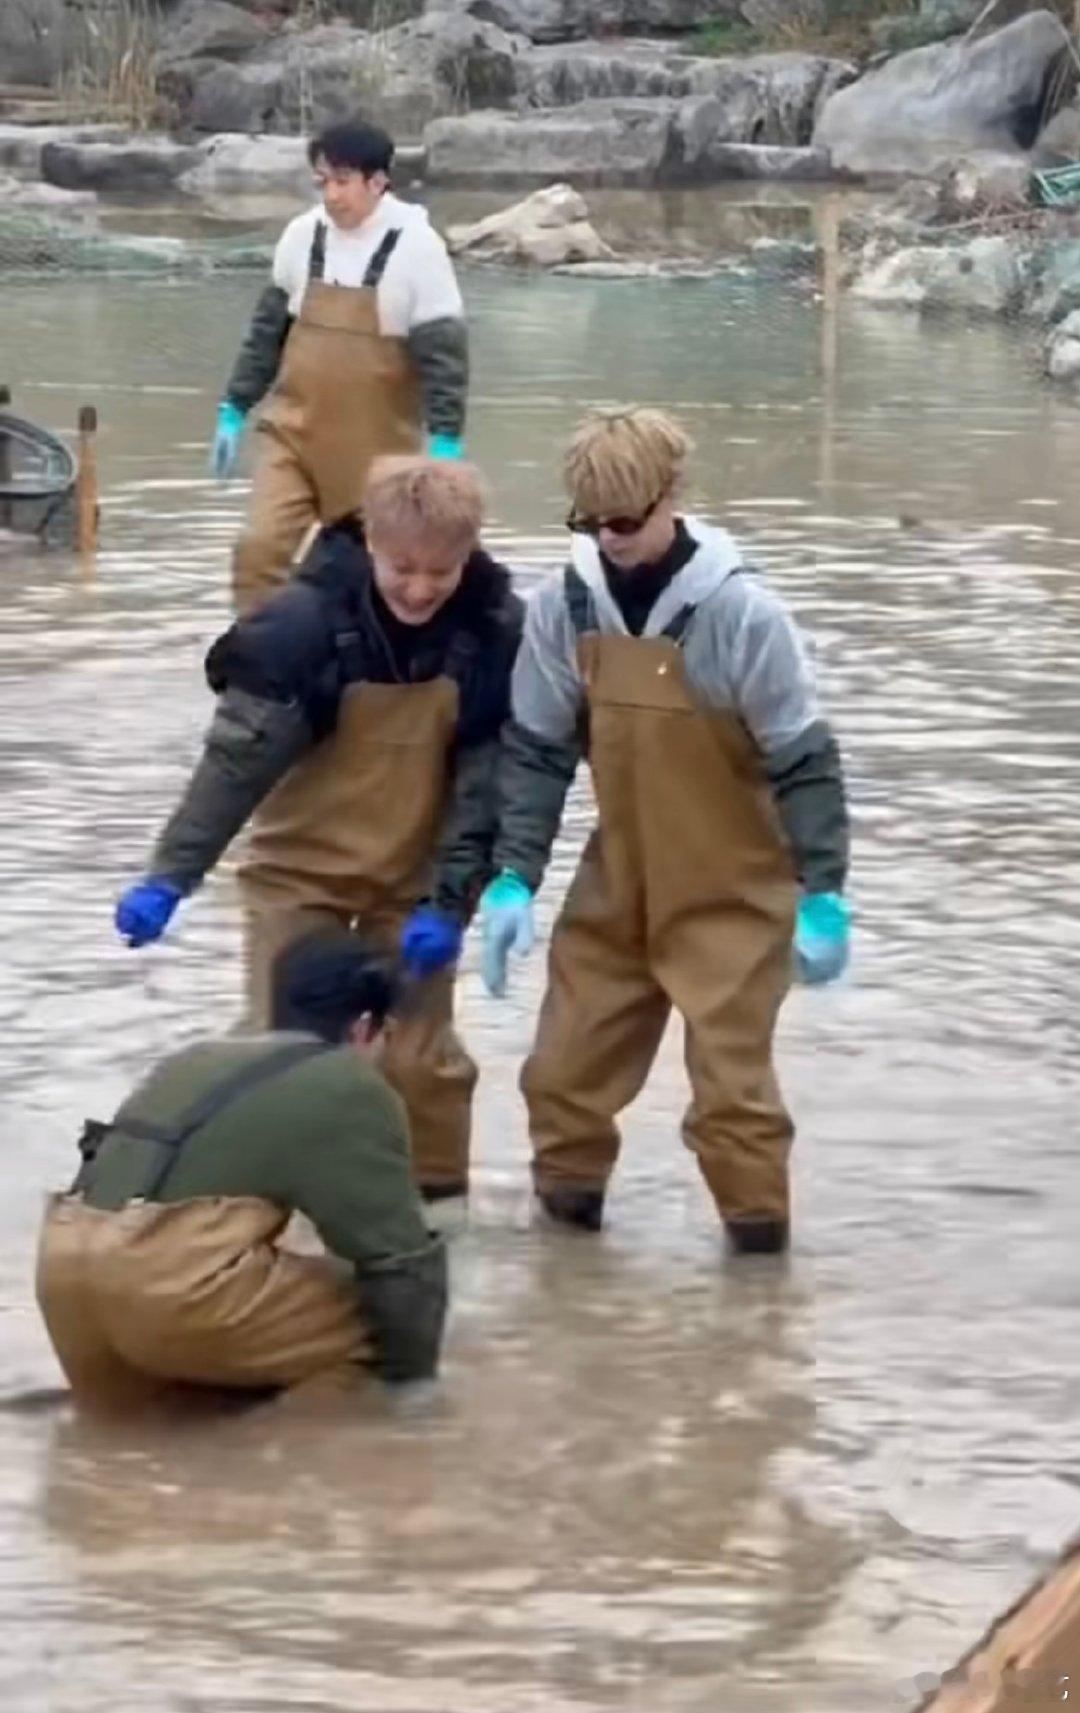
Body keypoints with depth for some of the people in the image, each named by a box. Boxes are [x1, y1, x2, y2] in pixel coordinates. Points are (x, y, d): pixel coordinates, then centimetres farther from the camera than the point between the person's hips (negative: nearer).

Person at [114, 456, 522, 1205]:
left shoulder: (497, 631, -16)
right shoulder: (309, 618, -23)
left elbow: (491, 777, -10)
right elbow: (240, 749, -24)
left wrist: (451, 900, -14)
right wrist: (172, 874, -28)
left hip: (415, 876, 1)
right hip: (301, 866, -1)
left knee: (417, 1054, 4)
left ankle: (432, 1200, 21)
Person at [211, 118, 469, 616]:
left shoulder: (415, 246, -11)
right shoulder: (302, 236, 2)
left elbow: (443, 348, -11)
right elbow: (268, 329, 13)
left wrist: (445, 440, -17)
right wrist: (234, 410, 13)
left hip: (375, 445, -3)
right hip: (295, 430, 3)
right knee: (259, 548, -13)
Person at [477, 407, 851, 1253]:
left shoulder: (740, 612, -20)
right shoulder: (566, 604, -8)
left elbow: (805, 760, -14)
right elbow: (537, 748, 1)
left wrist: (822, 893, -15)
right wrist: (513, 877, -6)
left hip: (732, 895, -5)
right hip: (618, 885, 5)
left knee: (730, 1079, -7)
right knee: (564, 1064, 10)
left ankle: (758, 1233, 9)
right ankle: (567, 1195, 32)